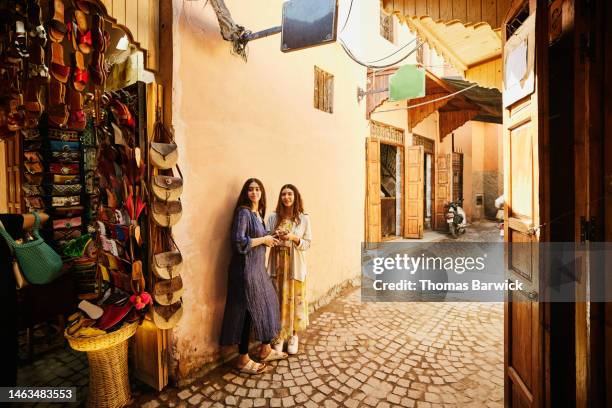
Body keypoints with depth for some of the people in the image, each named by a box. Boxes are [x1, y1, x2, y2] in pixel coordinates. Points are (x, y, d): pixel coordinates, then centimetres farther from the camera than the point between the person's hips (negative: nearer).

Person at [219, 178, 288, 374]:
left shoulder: (258, 213, 11)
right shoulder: (243, 212, -14)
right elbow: (239, 241, -24)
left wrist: (269, 240, 3)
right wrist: (263, 240, -15)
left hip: (258, 267, 9)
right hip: (246, 268, -9)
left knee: (267, 304, 16)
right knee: (246, 311, 3)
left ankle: (265, 350, 35)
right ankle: (243, 360, 23)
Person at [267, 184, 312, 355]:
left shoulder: (304, 218, -2)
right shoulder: (273, 217, 2)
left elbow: (307, 244, 0)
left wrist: (294, 238, -17)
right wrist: (275, 238, -14)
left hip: (296, 265, -1)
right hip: (277, 264, 1)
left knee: (294, 299, 7)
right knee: (278, 300, 6)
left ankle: (293, 336, 28)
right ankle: (279, 336, 26)